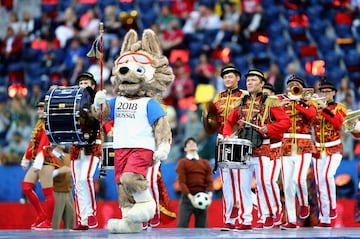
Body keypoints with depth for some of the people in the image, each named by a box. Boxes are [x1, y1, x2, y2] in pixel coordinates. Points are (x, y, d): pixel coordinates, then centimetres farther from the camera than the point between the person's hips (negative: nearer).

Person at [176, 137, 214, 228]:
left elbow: (209, 181, 4)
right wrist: (191, 197, -20)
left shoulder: (205, 163, 14)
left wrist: (209, 195, -15)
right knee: (182, 225, -11)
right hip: (187, 197, -3)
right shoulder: (182, 163, 4)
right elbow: (182, 182, -7)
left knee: (202, 226, 3)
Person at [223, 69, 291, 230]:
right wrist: (227, 136, 4)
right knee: (244, 185, 3)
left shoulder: (270, 102, 2)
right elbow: (229, 122, 23)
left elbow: (286, 122, -4)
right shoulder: (241, 103, 16)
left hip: (261, 148, -5)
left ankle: (269, 215, 5)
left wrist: (268, 129, -16)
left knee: (263, 182, -11)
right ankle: (246, 220, 7)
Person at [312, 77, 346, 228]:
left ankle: (332, 207, -12)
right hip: (319, 151, 4)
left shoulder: (339, 107, 3)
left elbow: (338, 121, -16)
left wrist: (325, 109, -24)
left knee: (327, 175, -27)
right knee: (320, 185, 1)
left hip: (334, 150, -4)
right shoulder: (315, 106, 10)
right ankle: (324, 219, 6)